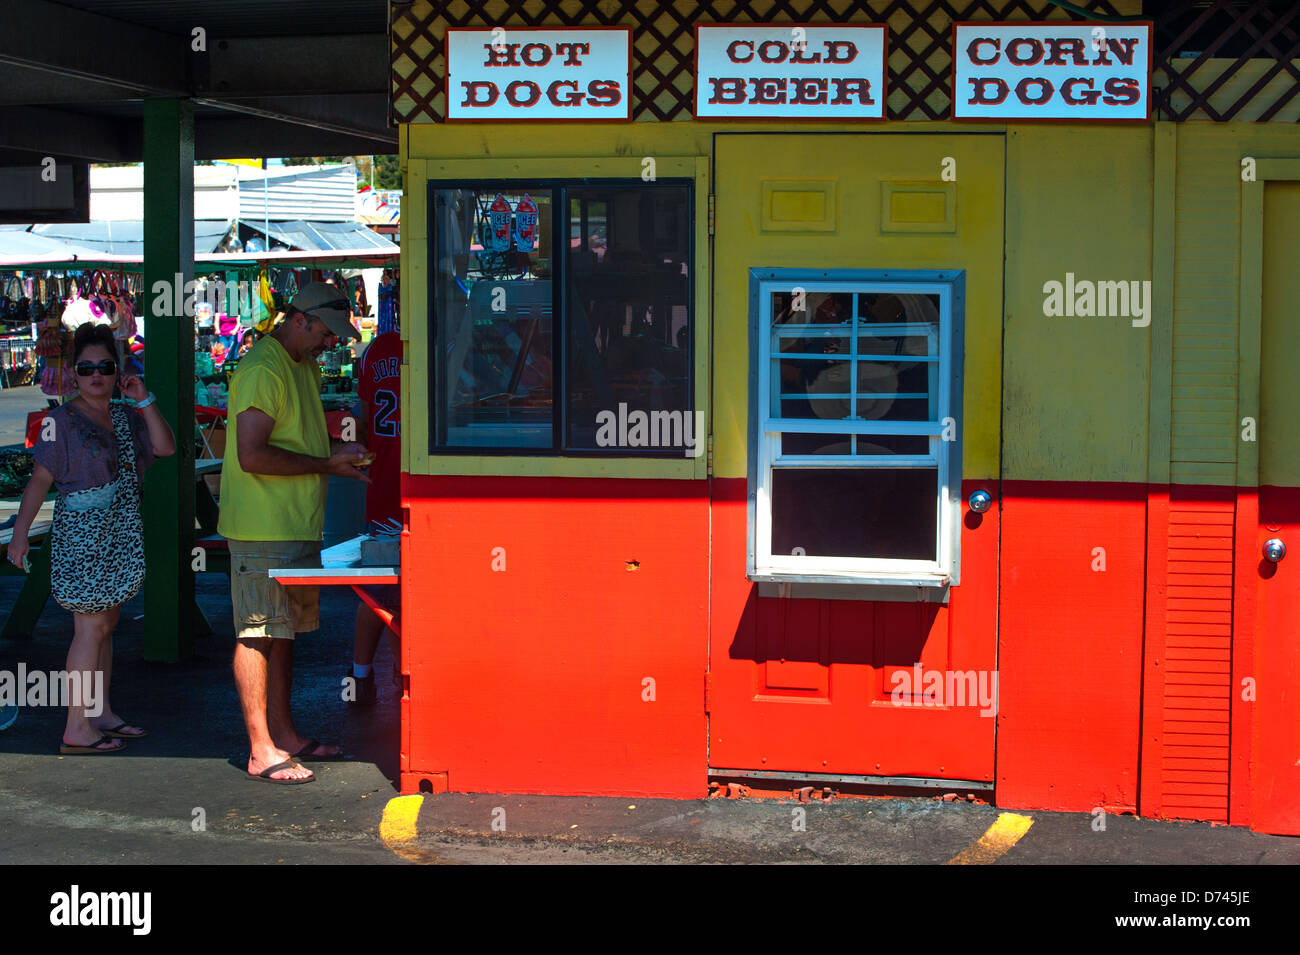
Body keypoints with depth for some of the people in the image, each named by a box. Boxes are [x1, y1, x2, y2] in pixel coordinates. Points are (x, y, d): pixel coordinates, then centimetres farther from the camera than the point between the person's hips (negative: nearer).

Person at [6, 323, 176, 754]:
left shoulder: (124, 416, 11)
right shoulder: (61, 420, -7)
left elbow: (165, 447, 1)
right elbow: (40, 478, -10)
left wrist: (144, 400, -5)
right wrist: (20, 532, -16)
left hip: (120, 534, 7)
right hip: (81, 530, -7)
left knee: (106, 624, 12)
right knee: (91, 626, -9)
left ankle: (101, 714, 20)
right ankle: (76, 729, -5)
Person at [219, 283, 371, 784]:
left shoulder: (307, 367, 17)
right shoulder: (261, 370, -15)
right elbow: (252, 455, -22)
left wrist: (338, 454, 9)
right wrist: (327, 464, -17)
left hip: (298, 527, 10)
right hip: (263, 530, -10)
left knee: (284, 630, 15)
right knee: (259, 633, -6)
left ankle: (285, 734, 24)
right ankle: (261, 751, -3)